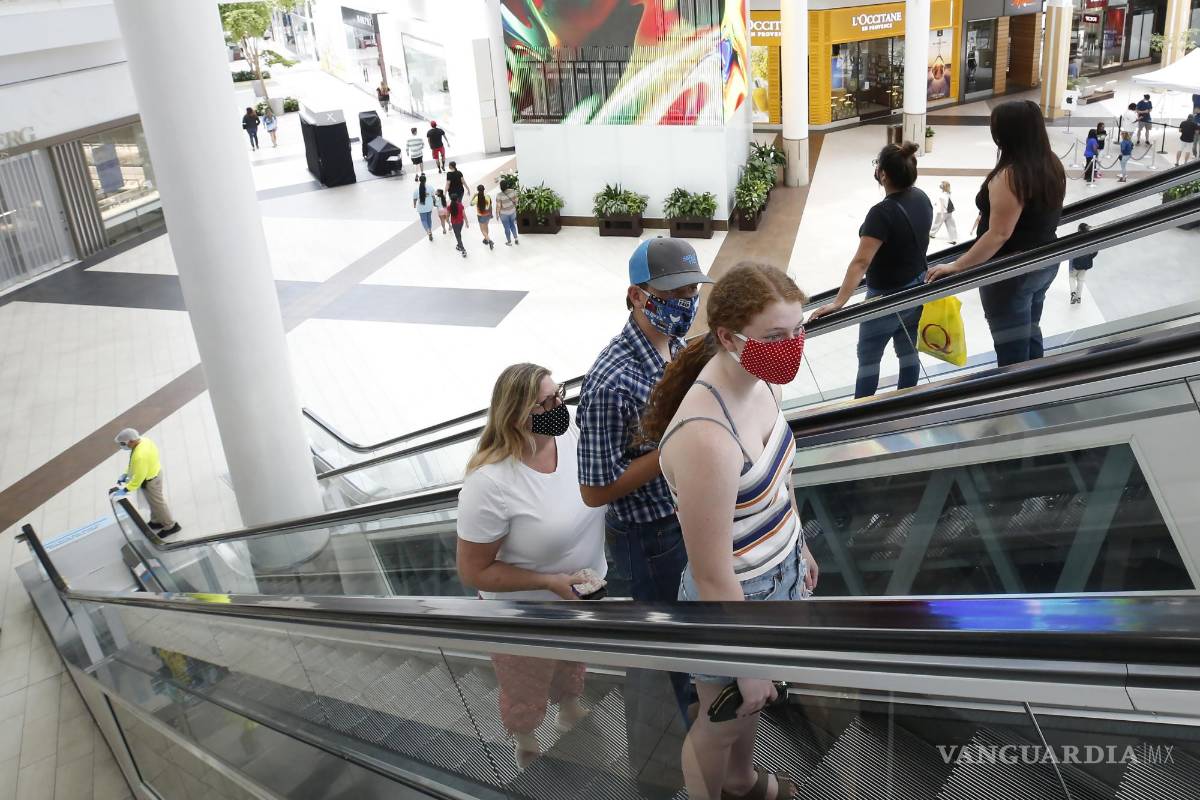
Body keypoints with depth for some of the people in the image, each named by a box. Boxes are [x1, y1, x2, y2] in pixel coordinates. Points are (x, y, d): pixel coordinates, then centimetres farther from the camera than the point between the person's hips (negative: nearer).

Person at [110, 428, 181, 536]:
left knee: (157, 502, 14)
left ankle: (171, 526, 34)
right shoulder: (142, 440, -12)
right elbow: (133, 462, 5)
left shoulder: (140, 455, -41)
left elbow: (139, 476, -31)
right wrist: (125, 474, 7)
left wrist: (126, 490, -22)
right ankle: (156, 521, 51)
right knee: (153, 501, 29)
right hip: (154, 472, 9)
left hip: (150, 480, -9)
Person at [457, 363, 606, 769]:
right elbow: (473, 571, -25)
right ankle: (526, 746, 58)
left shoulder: (573, 436, -18)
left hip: (583, 598, 5)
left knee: (572, 666, 35)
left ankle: (570, 710, 68)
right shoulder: (490, 483, -35)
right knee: (527, 695, 25)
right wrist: (550, 582, -29)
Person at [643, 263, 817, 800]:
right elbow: (713, 579, -29)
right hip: (733, 605, -8)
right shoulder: (707, 439, -39)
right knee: (722, 724, 22)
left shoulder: (760, 381, -12)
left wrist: (800, 548, 20)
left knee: (753, 702, 34)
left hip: (781, 575, 8)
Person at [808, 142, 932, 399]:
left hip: (887, 298, -8)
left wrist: (838, 302, -41)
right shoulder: (922, 198, -4)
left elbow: (861, 262, -37)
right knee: (908, 351, 19)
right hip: (917, 290, 8)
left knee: (868, 357, 7)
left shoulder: (882, 213, -29)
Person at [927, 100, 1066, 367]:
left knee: (1012, 350, 1)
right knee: (1030, 334, 25)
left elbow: (999, 234, -27)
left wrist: (957, 266, -25)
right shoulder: (1052, 165, 3)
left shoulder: (1010, 176, -24)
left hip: (1012, 273, -9)